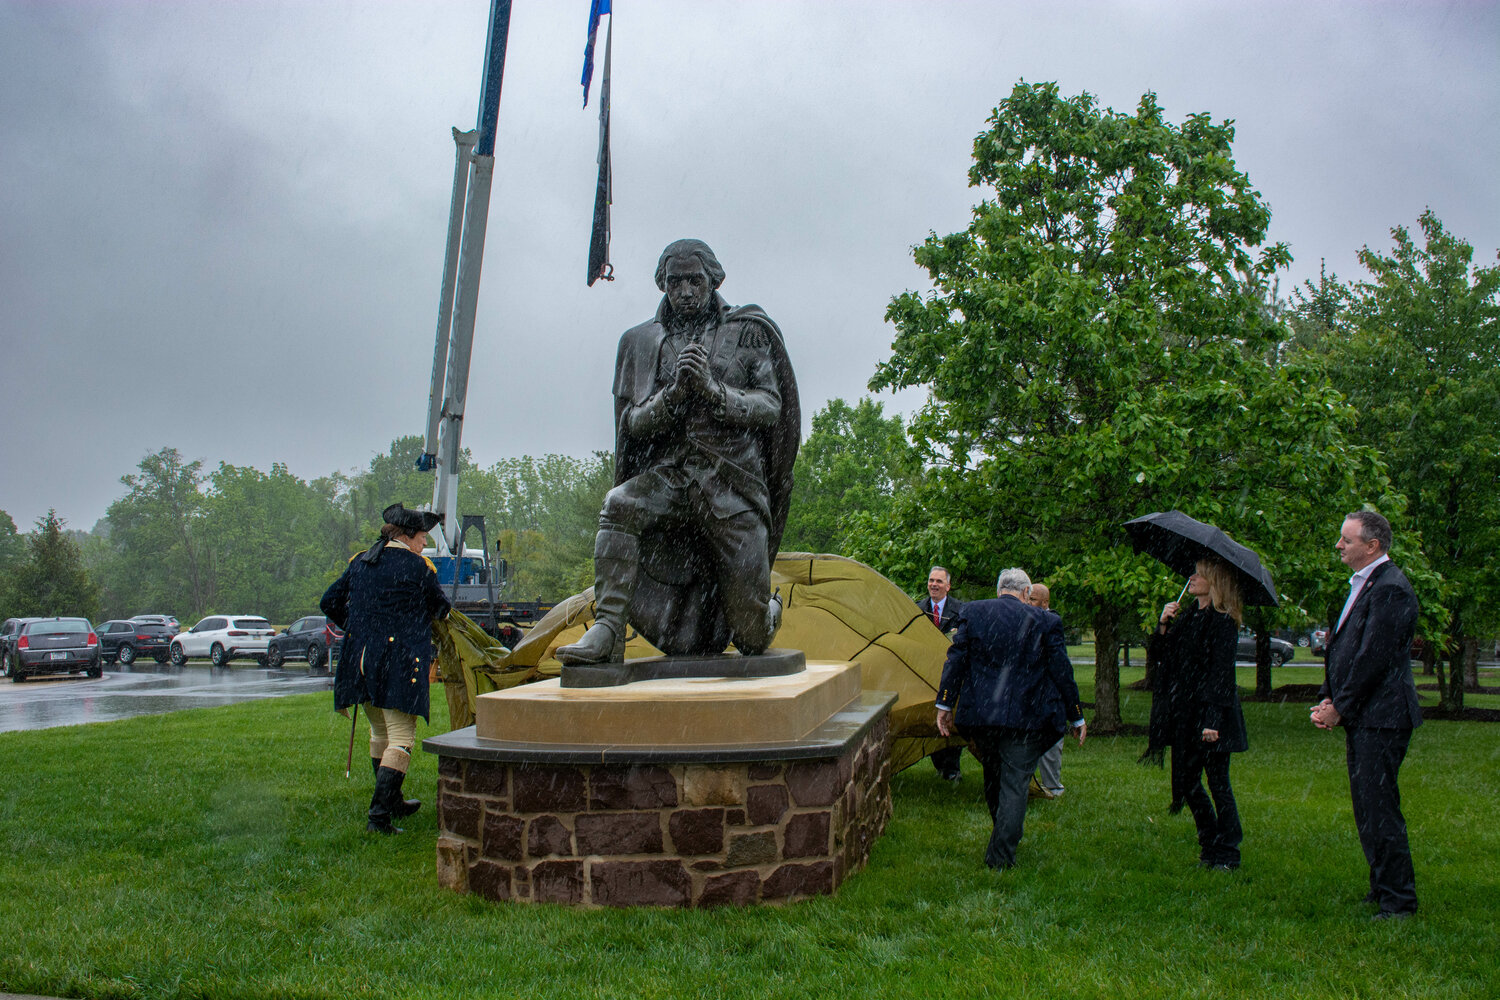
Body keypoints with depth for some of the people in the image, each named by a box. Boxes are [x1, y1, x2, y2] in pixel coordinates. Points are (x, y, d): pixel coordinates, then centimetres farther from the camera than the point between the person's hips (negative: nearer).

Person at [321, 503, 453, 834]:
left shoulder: (360, 562, 11)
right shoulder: (417, 566, -6)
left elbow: (330, 602, 16)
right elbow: (441, 607, 7)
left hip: (360, 657, 7)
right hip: (399, 663, -7)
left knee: (380, 733, 21)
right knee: (401, 739, -5)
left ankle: (392, 802, 35)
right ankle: (378, 816, -14)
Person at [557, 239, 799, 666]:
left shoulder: (748, 332, 7)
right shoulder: (644, 342, 11)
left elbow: (771, 406, 0)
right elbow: (633, 423, 4)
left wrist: (713, 390, -17)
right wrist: (675, 391, -15)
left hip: (734, 480, -2)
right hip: (668, 474, 2)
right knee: (619, 506, -34)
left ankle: (770, 611, 35)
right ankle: (607, 631, -29)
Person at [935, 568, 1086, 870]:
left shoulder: (973, 612, 2)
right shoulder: (1045, 622, -2)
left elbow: (956, 659, 0)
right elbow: (1062, 672, 2)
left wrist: (944, 704, 4)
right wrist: (1077, 717, 11)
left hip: (979, 713, 3)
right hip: (1026, 717, -3)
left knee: (993, 775, 21)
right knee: (1016, 782, 3)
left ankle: (1005, 834, 39)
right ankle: (1001, 854, 0)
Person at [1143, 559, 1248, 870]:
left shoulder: (1222, 623, -11)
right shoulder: (1187, 616, 13)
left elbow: (1221, 673, -17)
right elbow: (1160, 655, 13)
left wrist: (1212, 719, -22)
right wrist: (1163, 625, -3)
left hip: (1209, 712, -8)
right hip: (1184, 715, 8)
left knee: (1217, 783, -1)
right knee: (1187, 781, 11)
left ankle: (1226, 853, 11)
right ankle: (1211, 845, 25)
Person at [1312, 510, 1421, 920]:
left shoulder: (1390, 589, -16)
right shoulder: (1362, 585, 17)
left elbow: (1372, 657, -19)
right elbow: (1342, 648, 18)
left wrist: (1340, 707, -13)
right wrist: (1328, 700, 7)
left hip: (1380, 718, -10)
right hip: (1361, 717, 10)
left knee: (1379, 809, -7)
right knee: (1367, 807, 17)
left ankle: (1398, 901, 1)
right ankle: (1382, 888, 28)